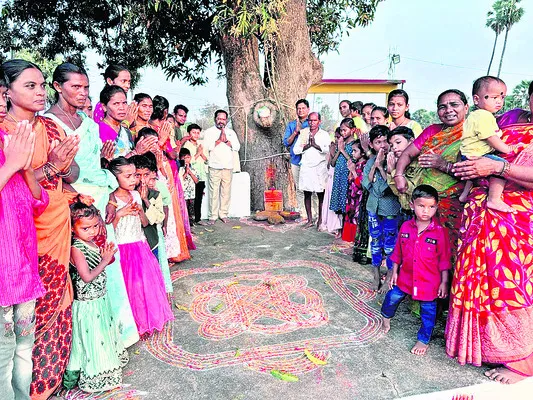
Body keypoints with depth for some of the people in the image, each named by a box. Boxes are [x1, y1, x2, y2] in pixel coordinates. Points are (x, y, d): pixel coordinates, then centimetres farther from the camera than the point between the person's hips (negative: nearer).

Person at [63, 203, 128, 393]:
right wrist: (105, 261, -19)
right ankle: (94, 377, 24)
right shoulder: (76, 249, -22)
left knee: (103, 333, 22)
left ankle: (105, 363, 42)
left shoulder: (93, 243, 2)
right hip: (87, 304, -8)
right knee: (90, 338, 7)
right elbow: (87, 277, -24)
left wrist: (107, 255, -2)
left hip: (100, 299, 8)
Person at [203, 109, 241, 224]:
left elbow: (237, 147, 2)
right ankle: (213, 216, 3)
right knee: (214, 192, -5)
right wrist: (219, 140, -11)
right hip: (214, 167, -3)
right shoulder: (209, 131, 7)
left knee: (226, 192, 3)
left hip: (228, 167, 3)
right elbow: (207, 146, -8)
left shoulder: (231, 132, 15)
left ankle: (223, 214, 15)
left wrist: (226, 140, -9)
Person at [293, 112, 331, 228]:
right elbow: (296, 150, 3)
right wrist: (307, 145, -8)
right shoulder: (303, 133, 10)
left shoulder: (324, 134, 3)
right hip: (306, 167, 2)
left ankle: (320, 220, 11)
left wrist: (315, 144, -17)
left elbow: (328, 149, -13)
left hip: (320, 167, -2)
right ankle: (310, 220, 16)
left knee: (321, 194, 0)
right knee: (307, 193, 6)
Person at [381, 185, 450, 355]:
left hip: (429, 281, -2)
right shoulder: (406, 227, -6)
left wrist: (444, 282, -5)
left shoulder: (440, 231, -15)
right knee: (392, 297, 13)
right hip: (406, 277, 3)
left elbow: (444, 259, -7)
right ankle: (386, 316, 46)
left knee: (428, 311, 11)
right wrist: (394, 272, 8)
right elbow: (398, 252, 5)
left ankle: (424, 340, 33)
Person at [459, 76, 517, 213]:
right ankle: (494, 200, -19)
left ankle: (465, 194, 47)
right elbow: (492, 139, -18)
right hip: (475, 157, -12)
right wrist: (508, 149, -7)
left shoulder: (476, 115, 16)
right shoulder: (484, 116, -18)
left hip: (470, 155, 12)